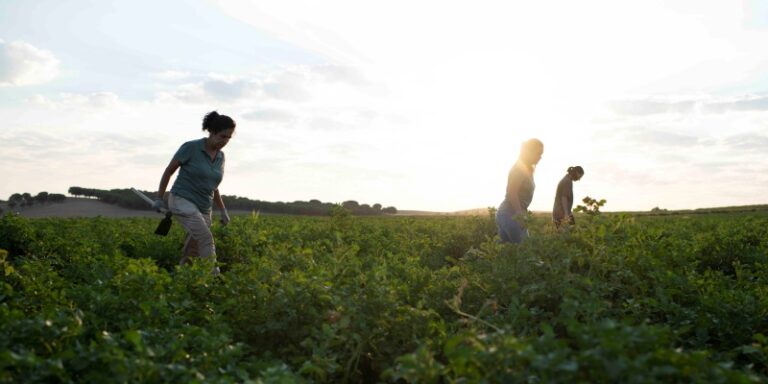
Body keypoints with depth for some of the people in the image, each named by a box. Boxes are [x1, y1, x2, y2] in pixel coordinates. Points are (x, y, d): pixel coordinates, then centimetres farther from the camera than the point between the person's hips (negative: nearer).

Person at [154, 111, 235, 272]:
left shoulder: (220, 156, 6)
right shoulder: (191, 147, -13)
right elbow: (168, 171, -2)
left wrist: (223, 210, 13)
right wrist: (159, 199, 2)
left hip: (203, 208, 7)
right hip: (182, 201, -7)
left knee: (192, 254, 4)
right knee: (206, 238, -24)